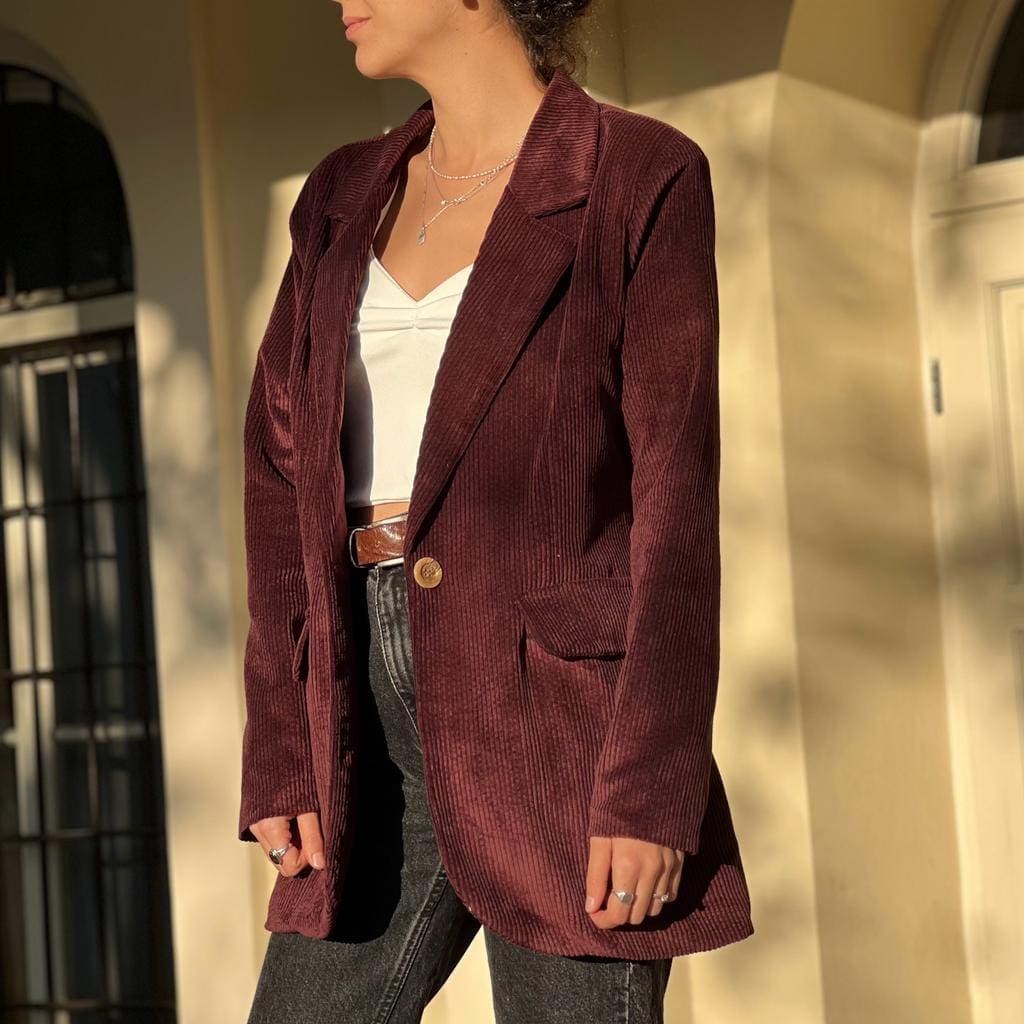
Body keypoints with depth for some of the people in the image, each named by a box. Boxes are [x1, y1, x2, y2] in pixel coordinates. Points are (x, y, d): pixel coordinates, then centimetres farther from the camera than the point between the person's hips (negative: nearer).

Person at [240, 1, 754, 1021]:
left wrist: (653, 786, -15)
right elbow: (282, 478, 10)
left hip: (561, 709, -6)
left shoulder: (642, 177, -2)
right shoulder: (345, 198, 15)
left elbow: (676, 496, -8)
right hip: (382, 720, 6)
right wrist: (281, 752, 2)